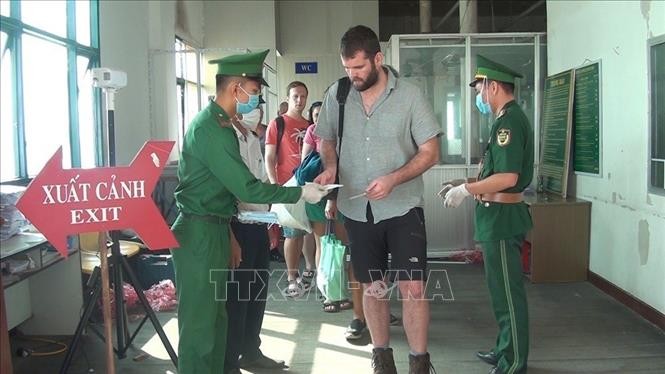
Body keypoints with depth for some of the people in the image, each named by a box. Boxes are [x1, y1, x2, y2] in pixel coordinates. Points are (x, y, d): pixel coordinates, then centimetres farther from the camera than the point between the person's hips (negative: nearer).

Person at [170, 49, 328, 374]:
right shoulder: (212, 128, -18)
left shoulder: (214, 122, 14)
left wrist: (228, 241, 20)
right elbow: (247, 189, -21)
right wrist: (301, 193, -12)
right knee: (199, 323, -2)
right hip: (199, 234, -10)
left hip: (212, 229, 10)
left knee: (215, 318, 16)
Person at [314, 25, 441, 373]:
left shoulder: (409, 96, -9)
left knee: (412, 287, -6)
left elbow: (430, 152, -7)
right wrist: (330, 166, -9)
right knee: (372, 287, 14)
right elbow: (326, 140, 13)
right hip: (357, 210, 3)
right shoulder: (336, 94, -1)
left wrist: (393, 179, -22)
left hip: (402, 207, -3)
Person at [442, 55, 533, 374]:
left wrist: (466, 190, -18)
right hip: (498, 216, 11)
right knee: (502, 288, 19)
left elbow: (508, 177, -26)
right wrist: (465, 187, 17)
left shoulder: (509, 121, -17)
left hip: (502, 216, -11)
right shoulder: (509, 119, 15)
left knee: (508, 292, -1)